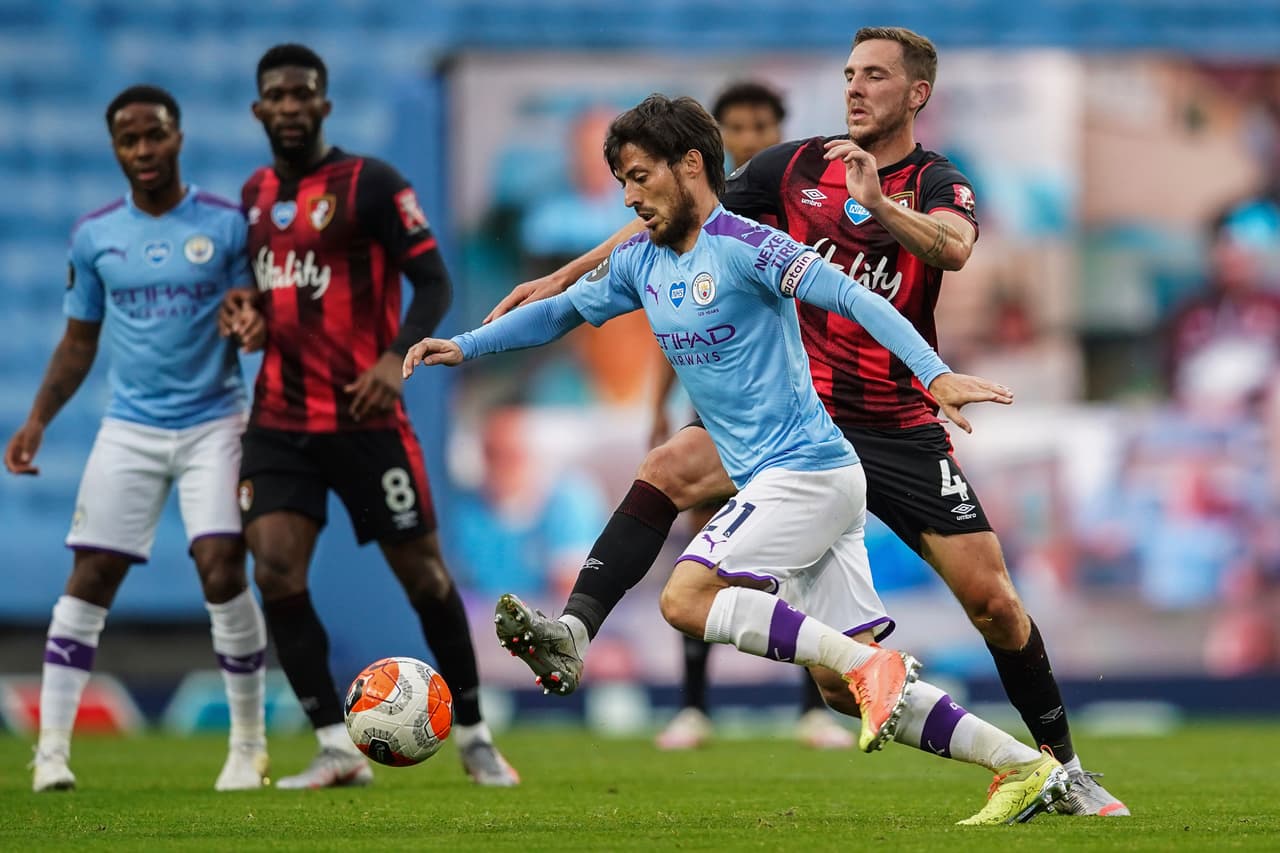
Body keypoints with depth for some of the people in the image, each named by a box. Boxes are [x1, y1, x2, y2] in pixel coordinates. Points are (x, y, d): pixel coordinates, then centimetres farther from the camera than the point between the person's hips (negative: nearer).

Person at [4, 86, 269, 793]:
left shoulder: (227, 225, -2)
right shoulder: (93, 236, 5)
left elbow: (259, 314, 3)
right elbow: (80, 340, 13)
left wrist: (258, 325, -21)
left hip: (212, 421, -2)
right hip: (129, 428, 2)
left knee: (221, 570, -14)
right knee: (89, 578, -4)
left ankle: (248, 746, -1)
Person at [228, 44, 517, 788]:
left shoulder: (371, 185, -8)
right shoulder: (257, 194, 12)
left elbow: (434, 283, -11)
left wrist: (398, 356, -26)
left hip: (364, 419, -5)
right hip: (281, 420, 5)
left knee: (423, 572, 3)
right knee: (276, 572, -12)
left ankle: (474, 736, 19)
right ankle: (337, 749, -8)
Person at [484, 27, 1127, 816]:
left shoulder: (938, 184, -3)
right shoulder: (797, 166, 5)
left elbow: (953, 248, -27)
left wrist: (879, 203, -45)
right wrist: (559, 282, 5)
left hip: (899, 430, -2)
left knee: (991, 599, -5)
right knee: (670, 469, -24)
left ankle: (1064, 769, 12)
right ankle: (573, 632, -33)